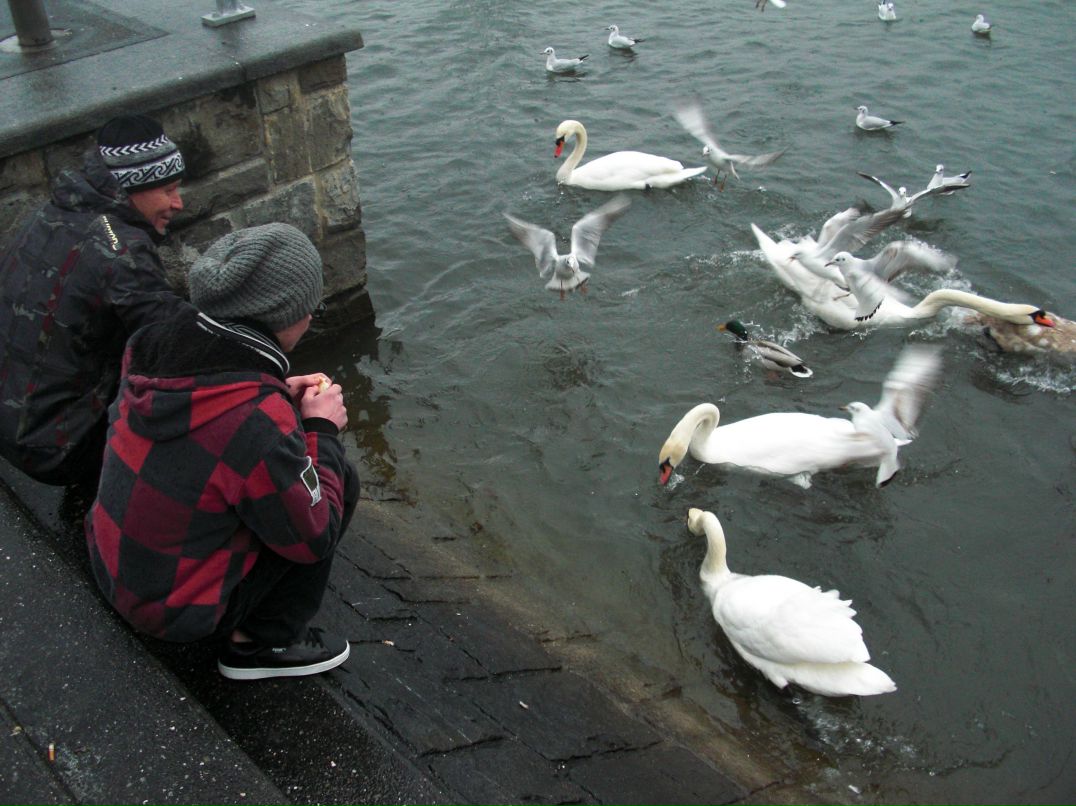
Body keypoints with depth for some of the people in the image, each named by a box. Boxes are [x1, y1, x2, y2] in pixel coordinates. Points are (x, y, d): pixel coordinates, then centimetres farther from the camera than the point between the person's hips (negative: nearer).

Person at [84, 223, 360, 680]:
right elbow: (313, 537, -18)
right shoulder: (259, 423, -33)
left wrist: (279, 398, 1)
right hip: (175, 609, -7)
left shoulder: (155, 344, -11)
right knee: (340, 480, -5)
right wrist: (322, 429, -9)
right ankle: (262, 643, 6)